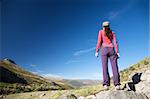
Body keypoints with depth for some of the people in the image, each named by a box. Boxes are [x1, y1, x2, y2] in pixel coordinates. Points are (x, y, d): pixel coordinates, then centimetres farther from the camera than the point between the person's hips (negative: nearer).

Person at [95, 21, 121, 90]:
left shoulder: (101, 31, 10)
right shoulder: (112, 32, 17)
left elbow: (99, 42, -1)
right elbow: (115, 42, 6)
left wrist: (96, 51, -1)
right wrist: (117, 52, 3)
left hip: (104, 50, -2)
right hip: (111, 50, 2)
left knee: (105, 67, -9)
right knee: (114, 67, -5)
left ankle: (106, 85, -19)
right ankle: (117, 85, -15)